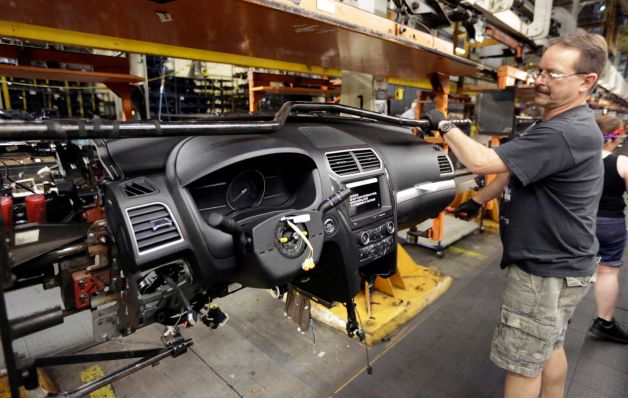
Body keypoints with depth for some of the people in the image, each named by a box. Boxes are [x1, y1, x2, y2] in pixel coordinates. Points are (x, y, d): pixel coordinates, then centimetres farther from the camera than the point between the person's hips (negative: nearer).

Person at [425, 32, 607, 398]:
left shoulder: (566, 133, -26)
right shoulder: (556, 126, 10)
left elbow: (481, 162, -30)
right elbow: (513, 172, 17)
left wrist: (445, 126, -16)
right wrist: (476, 202, 19)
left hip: (548, 271, -10)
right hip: (554, 262, 10)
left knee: (523, 364, 6)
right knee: (549, 346, 26)